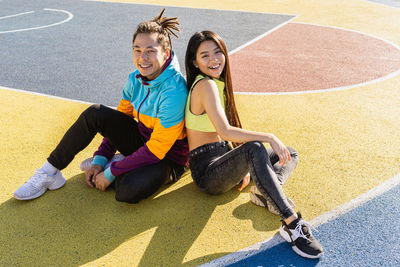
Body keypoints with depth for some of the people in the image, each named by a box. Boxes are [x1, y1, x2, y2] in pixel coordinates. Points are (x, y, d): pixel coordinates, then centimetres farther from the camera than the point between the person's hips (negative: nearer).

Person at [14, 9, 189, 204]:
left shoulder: (174, 91, -28)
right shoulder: (136, 79, -5)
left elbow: (157, 150, -26)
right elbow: (118, 119, 6)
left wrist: (110, 173, -21)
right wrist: (100, 159, -4)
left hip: (167, 158, -6)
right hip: (142, 141, 6)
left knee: (129, 191, -37)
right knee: (94, 114, -15)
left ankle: (111, 167, -3)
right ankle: (50, 172, -4)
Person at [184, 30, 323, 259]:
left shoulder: (218, 82, 13)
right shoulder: (205, 85, -16)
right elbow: (225, 132, -29)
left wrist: (244, 166, 4)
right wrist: (269, 137, -26)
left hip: (224, 159, 10)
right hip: (207, 170, -10)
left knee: (290, 154, 9)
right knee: (254, 149, -39)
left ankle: (264, 191, -21)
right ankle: (292, 224, -42)